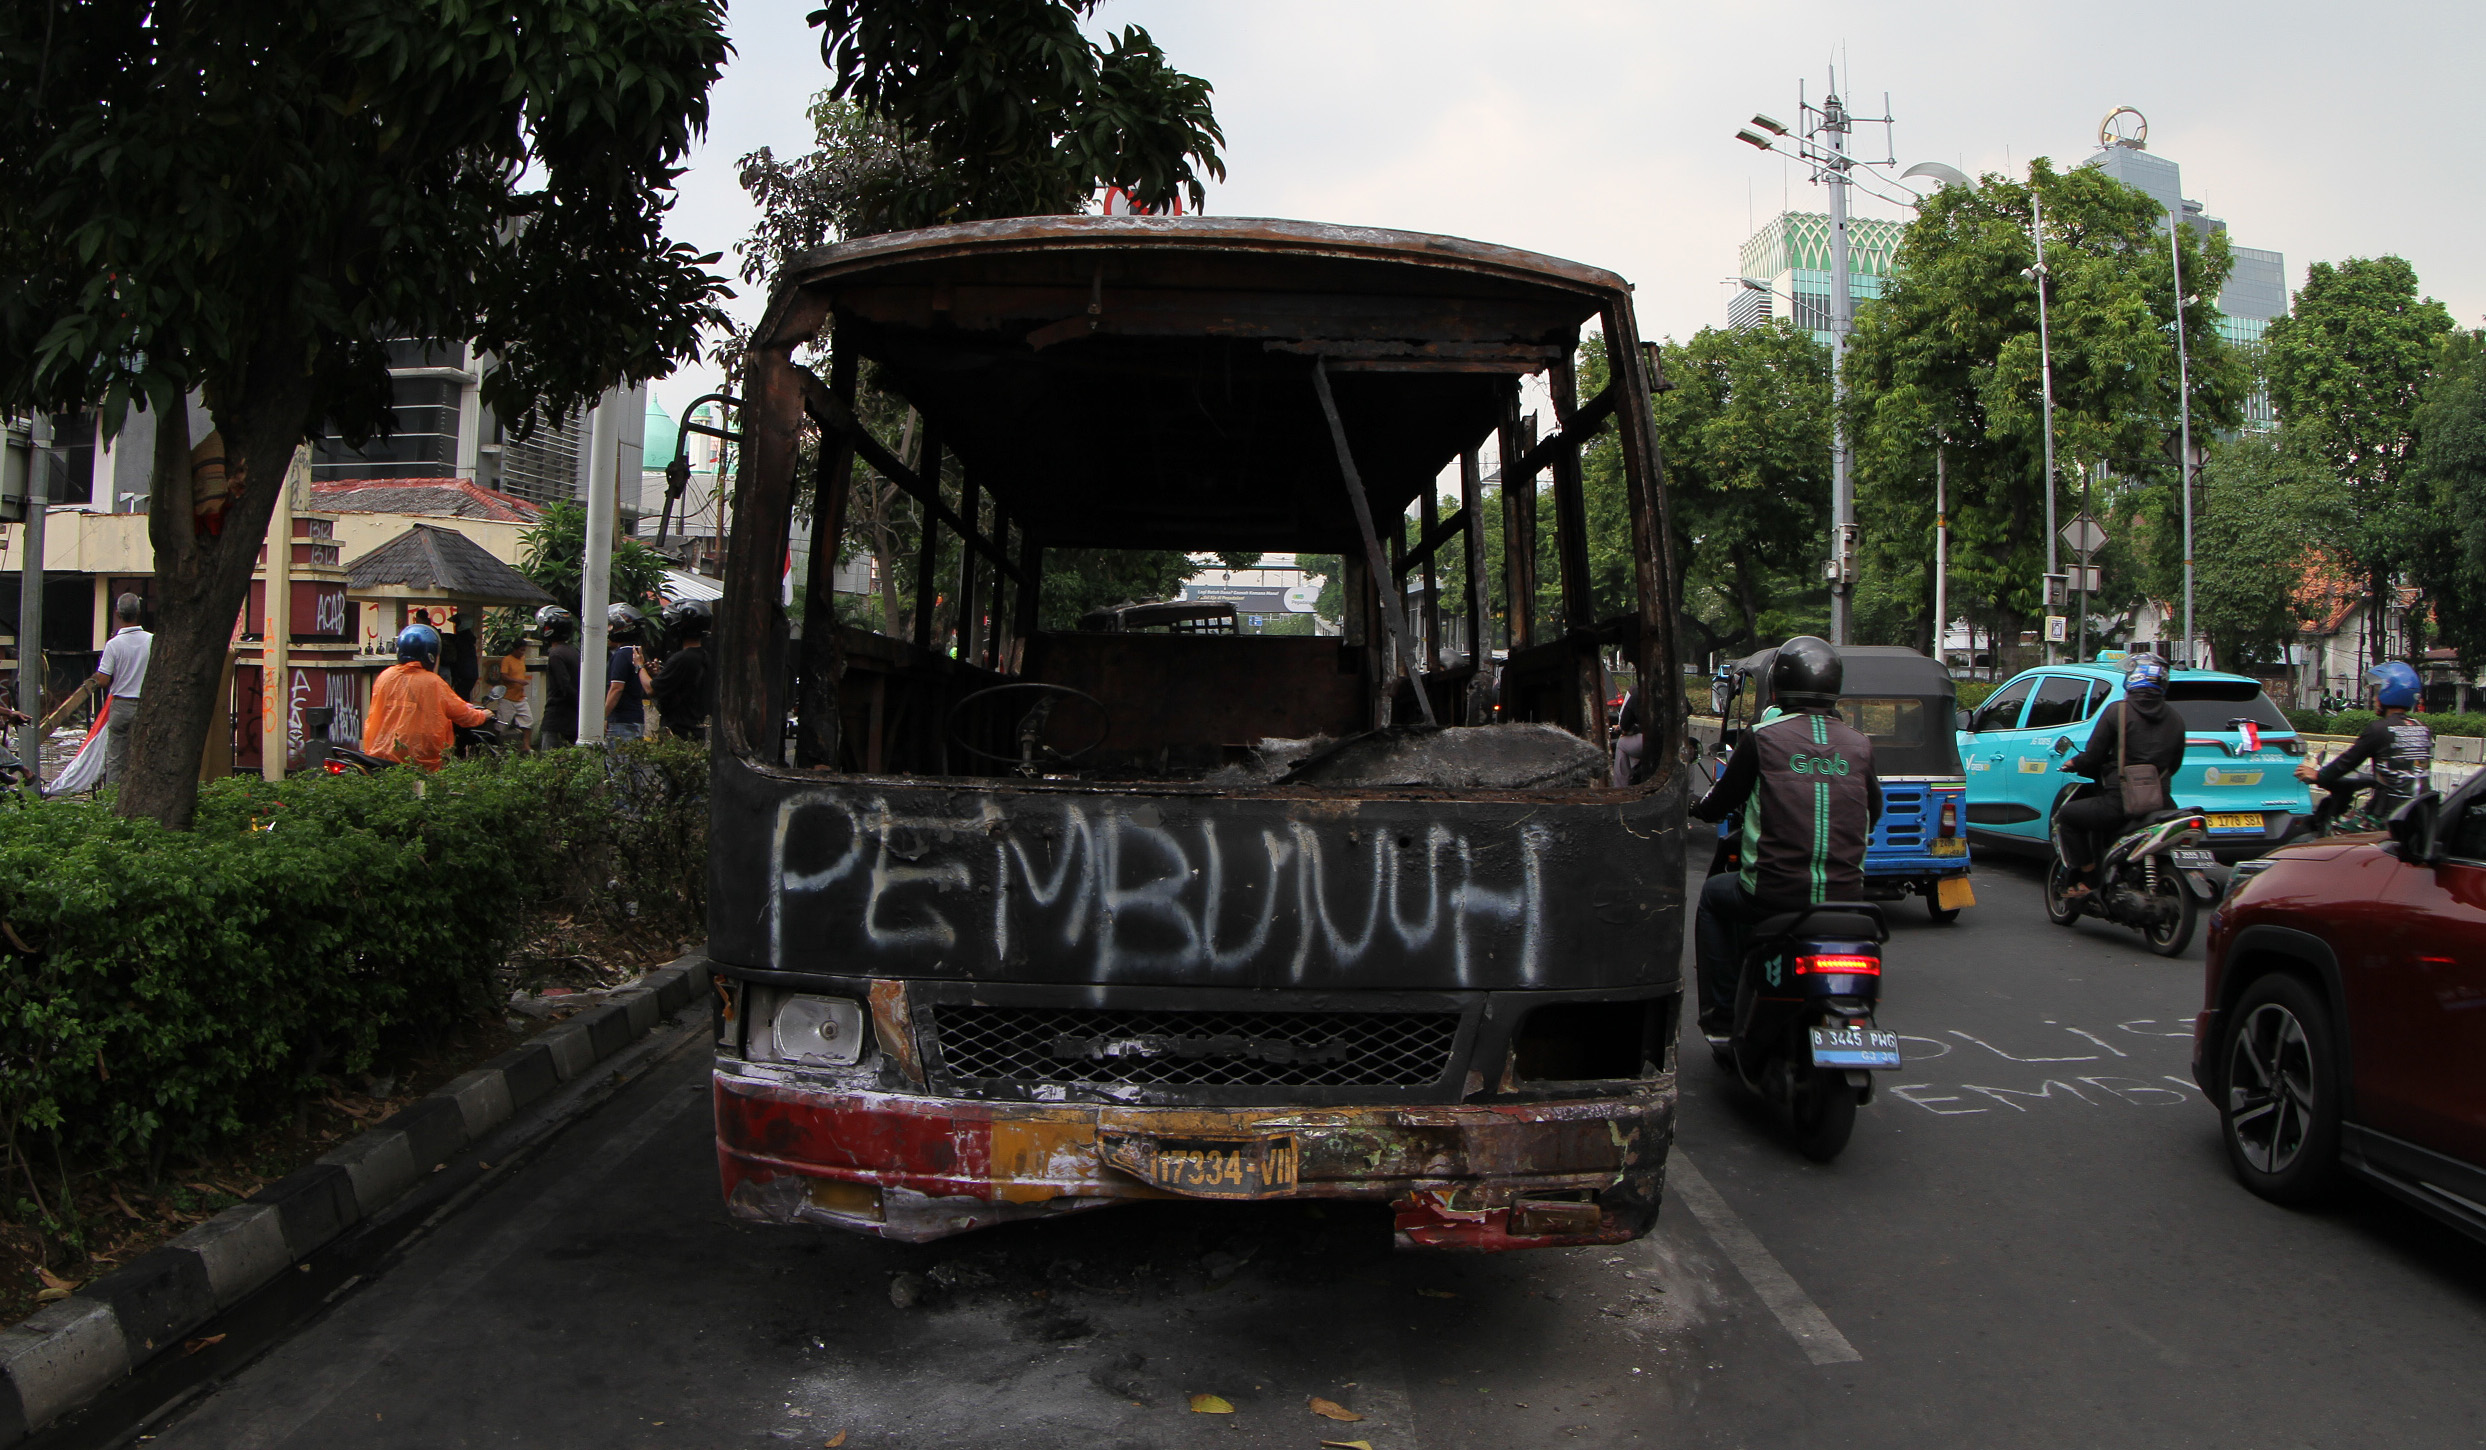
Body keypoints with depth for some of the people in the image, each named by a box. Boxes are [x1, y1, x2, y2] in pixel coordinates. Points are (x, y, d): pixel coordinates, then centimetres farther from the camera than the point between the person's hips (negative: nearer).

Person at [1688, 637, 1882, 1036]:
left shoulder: (1761, 738, -5)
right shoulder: (1859, 745, 5)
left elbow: (1719, 804, 5)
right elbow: (1874, 811, 20)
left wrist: (1700, 807, 28)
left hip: (1775, 893, -3)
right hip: (1845, 895, 4)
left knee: (1713, 896, 26)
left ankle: (1721, 1016, 23)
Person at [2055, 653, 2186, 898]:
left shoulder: (2118, 710, -7)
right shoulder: (2175, 719, 9)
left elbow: (2093, 756, -7)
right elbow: (2174, 763, 18)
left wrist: (2074, 764, 15)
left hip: (2120, 802, -7)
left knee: (2066, 816, 14)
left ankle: (2087, 880, 9)